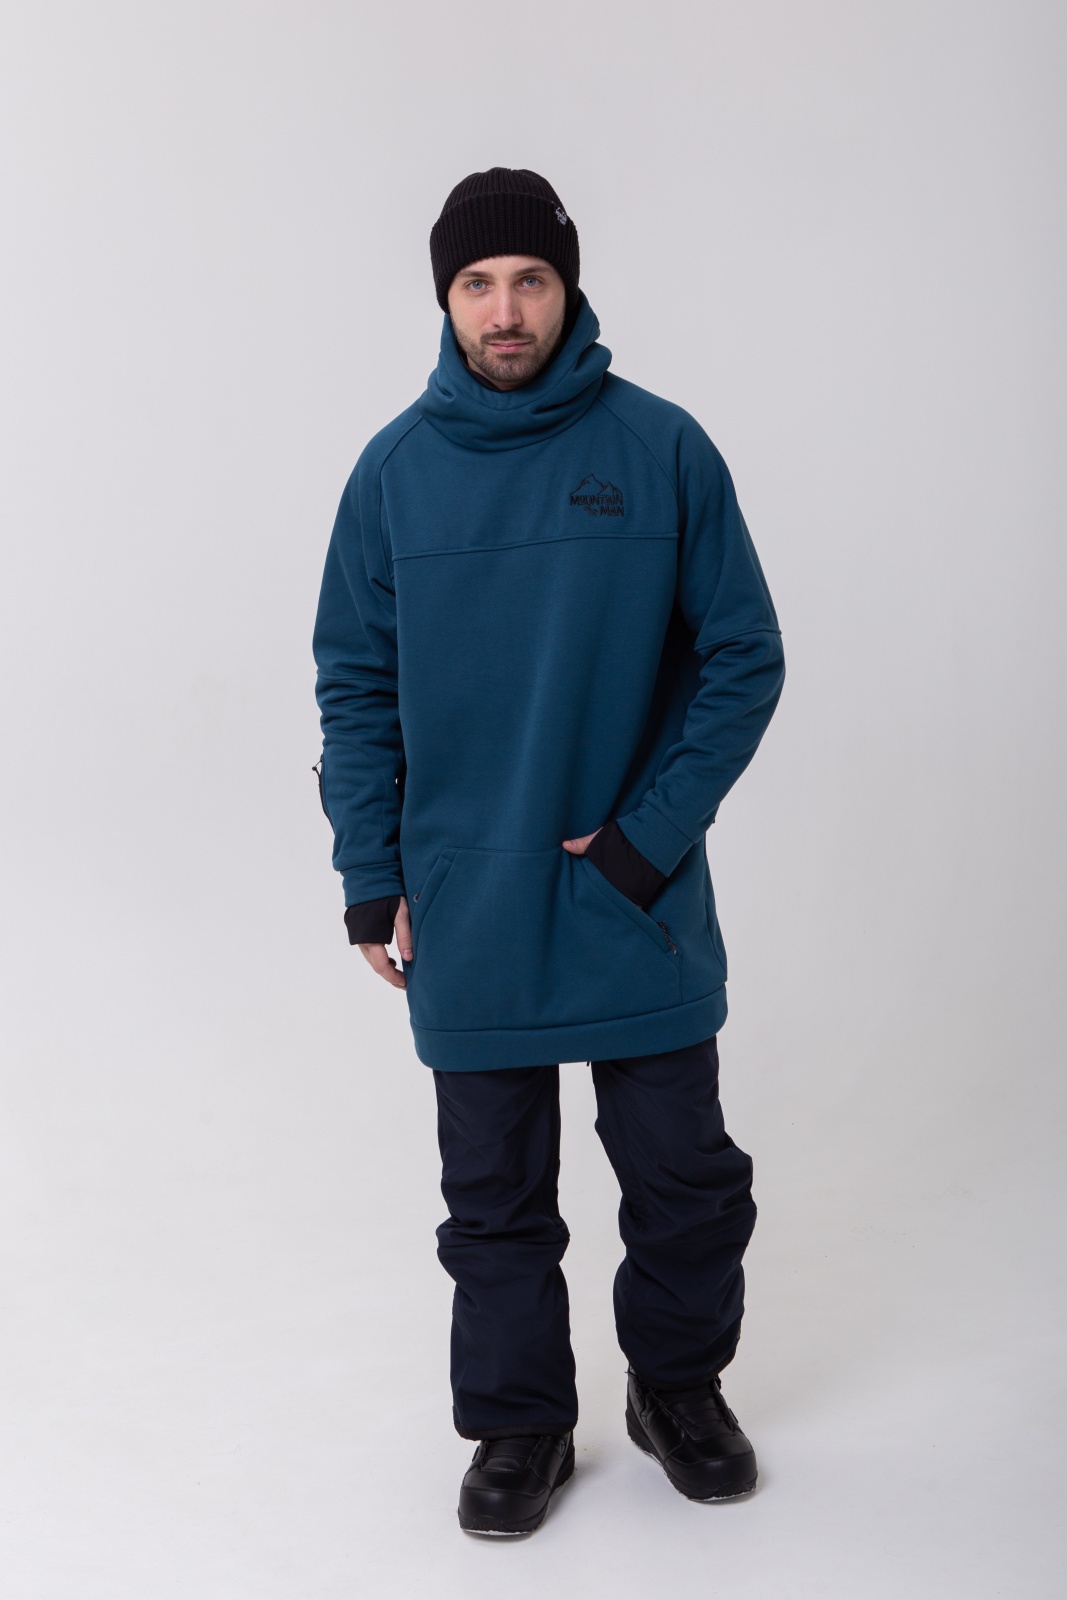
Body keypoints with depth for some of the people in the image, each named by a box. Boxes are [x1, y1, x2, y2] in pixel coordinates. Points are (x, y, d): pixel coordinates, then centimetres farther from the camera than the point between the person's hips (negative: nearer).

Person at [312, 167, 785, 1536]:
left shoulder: (663, 449, -5)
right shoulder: (396, 469, 0)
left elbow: (743, 660, -3)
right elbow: (354, 689, 4)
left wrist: (649, 835, -12)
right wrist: (373, 883, -2)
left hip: (643, 903, -1)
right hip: (466, 911, 1)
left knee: (686, 1171, 11)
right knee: (494, 1193, 12)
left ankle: (679, 1384, 35)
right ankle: (521, 1419, 31)